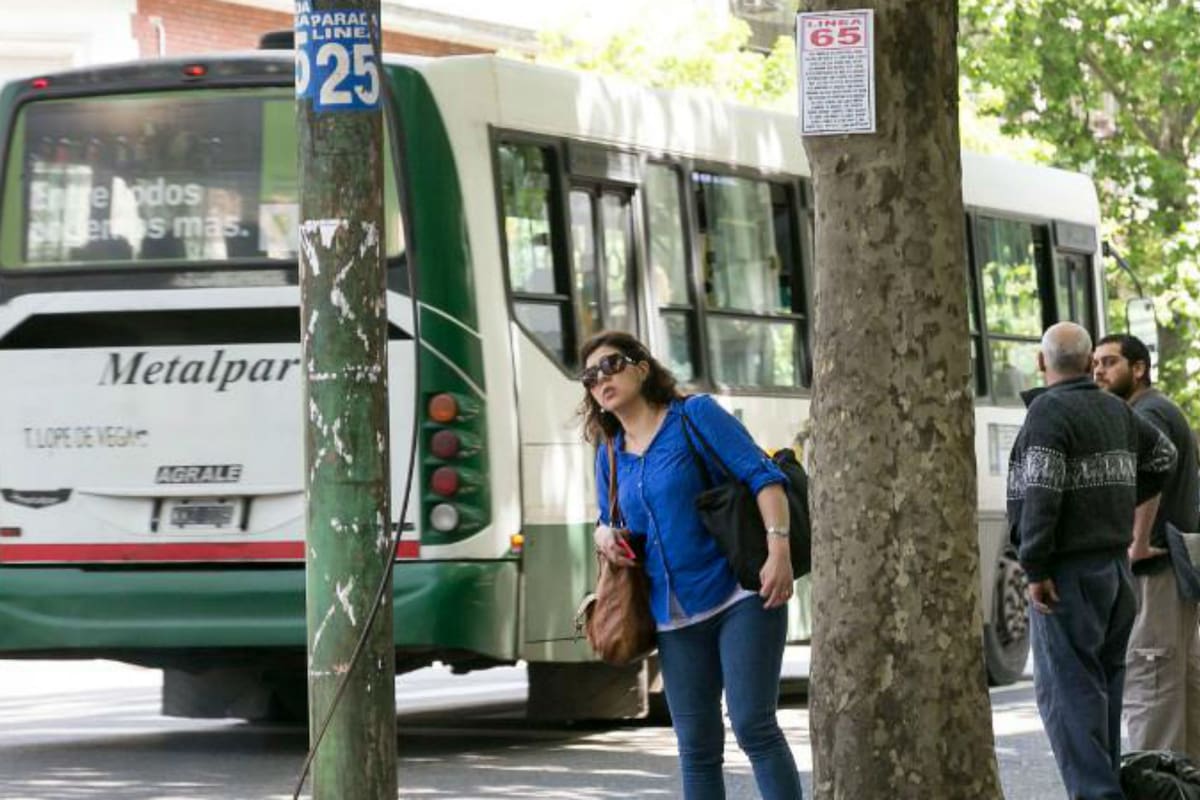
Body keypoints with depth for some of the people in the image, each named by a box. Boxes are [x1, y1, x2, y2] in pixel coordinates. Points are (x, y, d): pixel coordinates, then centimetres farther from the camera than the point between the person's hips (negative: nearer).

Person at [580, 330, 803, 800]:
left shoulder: (695, 416, -3)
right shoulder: (610, 455, 14)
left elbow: (762, 476, -10)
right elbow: (610, 523, 26)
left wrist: (778, 549, -24)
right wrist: (604, 536, 0)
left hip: (739, 597, -6)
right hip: (677, 616, 6)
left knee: (753, 725, -14)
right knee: (696, 747, 5)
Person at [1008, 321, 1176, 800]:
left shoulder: (1049, 411, -13)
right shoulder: (1115, 411, 12)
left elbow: (1041, 494, -22)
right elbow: (1162, 455, 28)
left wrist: (1036, 568, -20)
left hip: (1069, 573, -8)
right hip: (1115, 564, 8)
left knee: (1067, 688, -10)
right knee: (1104, 684, 13)